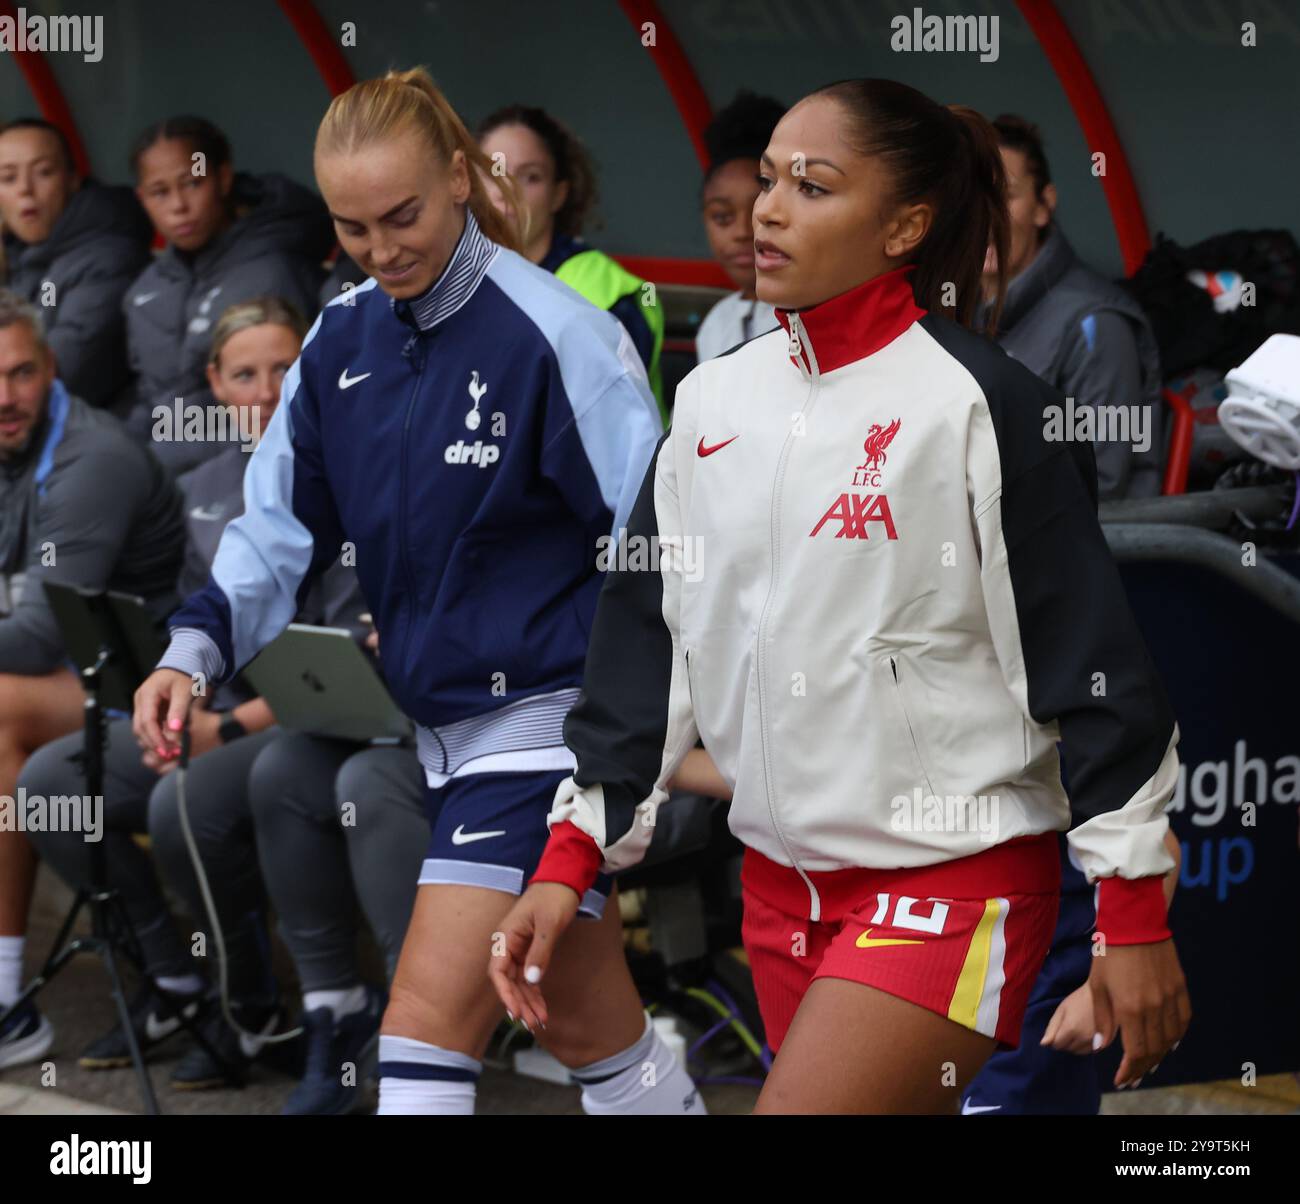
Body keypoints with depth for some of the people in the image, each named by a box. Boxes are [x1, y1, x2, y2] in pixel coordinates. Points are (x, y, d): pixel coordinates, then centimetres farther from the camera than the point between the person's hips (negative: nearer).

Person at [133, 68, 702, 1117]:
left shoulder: (555, 335, -15)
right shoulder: (342, 341, 6)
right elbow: (281, 523, 11)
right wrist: (196, 648, -5)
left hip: (549, 718, -7)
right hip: (444, 732, 7)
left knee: (428, 1023, -13)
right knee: (590, 1029, 17)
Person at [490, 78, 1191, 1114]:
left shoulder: (983, 403, -12)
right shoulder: (714, 400, 6)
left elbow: (1096, 665, -10)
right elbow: (649, 649, 11)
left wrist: (1135, 921, -10)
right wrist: (567, 867, 5)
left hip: (955, 880, -6)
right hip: (782, 888, 6)